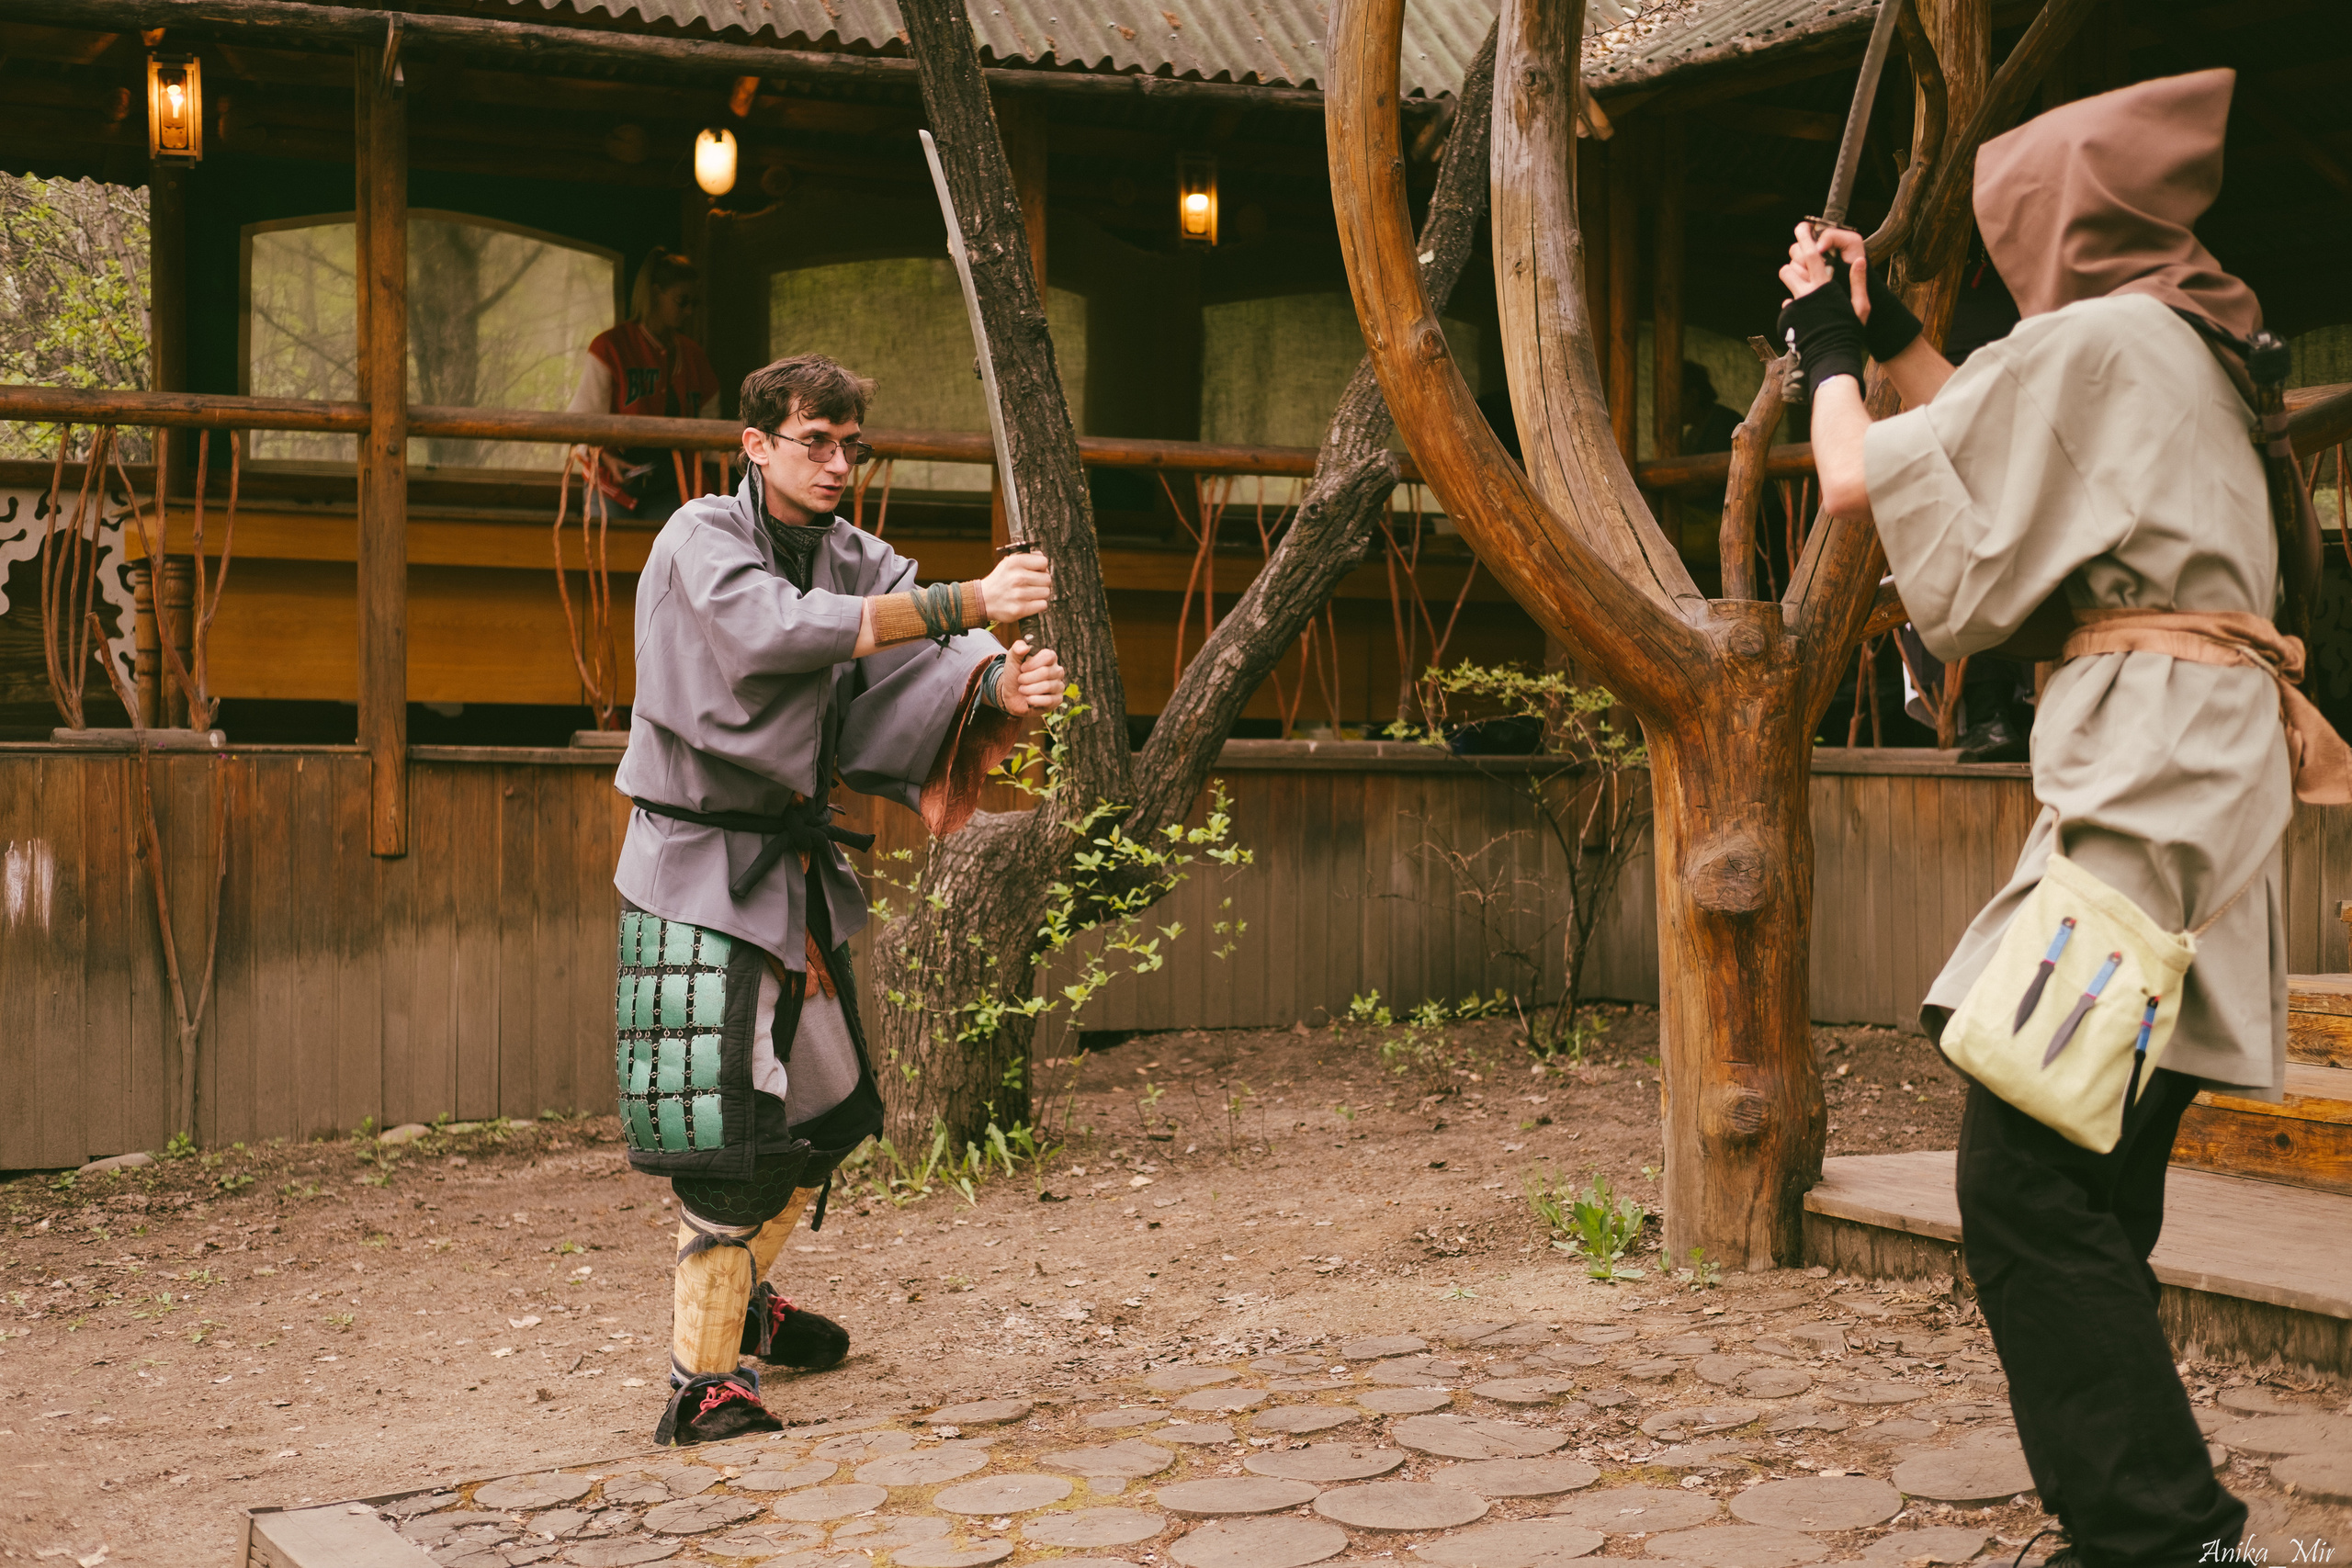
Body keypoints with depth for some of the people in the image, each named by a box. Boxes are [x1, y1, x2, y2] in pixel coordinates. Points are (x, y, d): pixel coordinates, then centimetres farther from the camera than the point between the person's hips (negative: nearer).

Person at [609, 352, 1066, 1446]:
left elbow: (935, 658, -8)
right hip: (705, 867, -7)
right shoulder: (699, 542, -13)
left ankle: (741, 1295, 38)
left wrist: (1002, 684, -32)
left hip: (796, 864, 8)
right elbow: (784, 628, -32)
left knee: (830, 1107, 16)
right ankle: (702, 1381, -4)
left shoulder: (856, 559, 7)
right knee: (724, 1121, -13)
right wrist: (966, 603, -39)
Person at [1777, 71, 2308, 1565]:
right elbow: (1993, 445, 34)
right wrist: (1886, 327, 32)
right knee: (2090, 1191, 11)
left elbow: (1862, 482, -6)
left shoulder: (2096, 338, -7)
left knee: (2026, 1178, -12)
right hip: (2202, 772, 10)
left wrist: (1829, 349, 12)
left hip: (2146, 777, -10)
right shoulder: (2193, 348, 21)